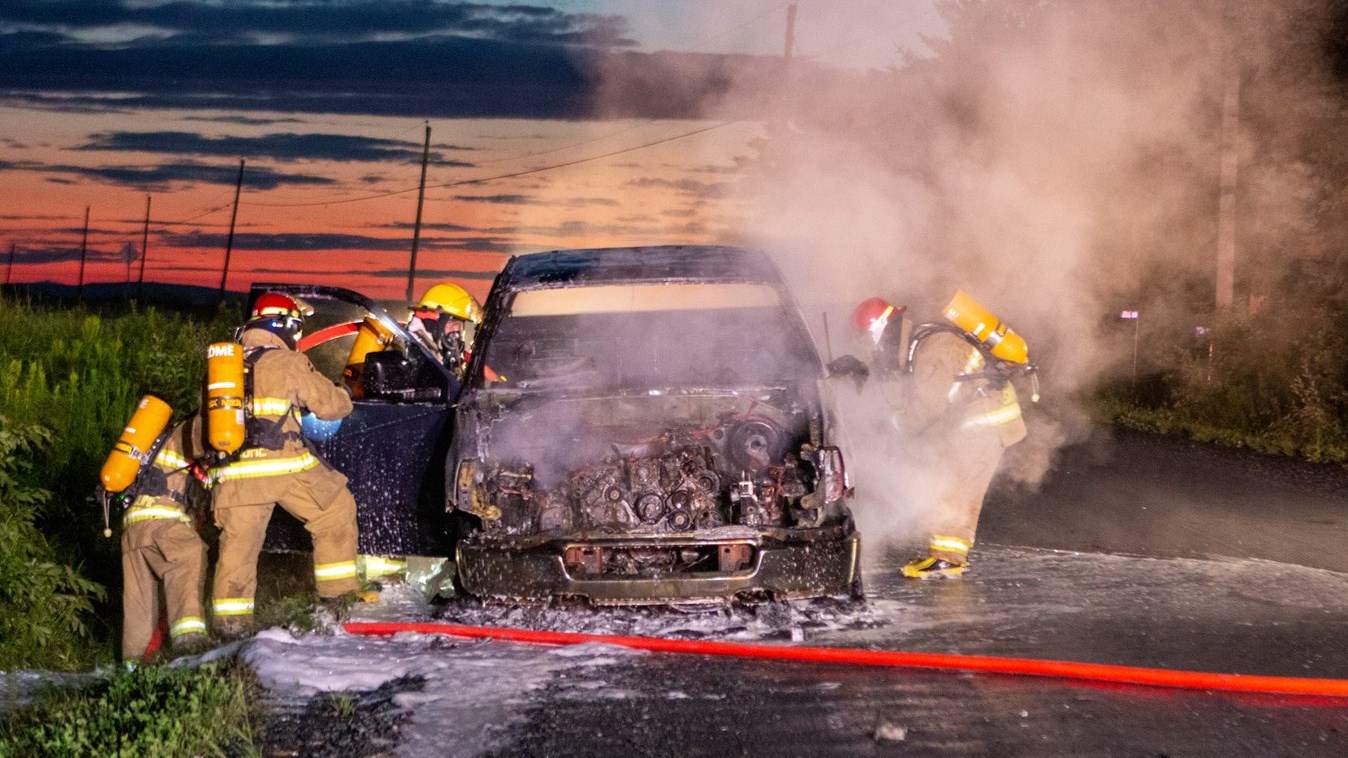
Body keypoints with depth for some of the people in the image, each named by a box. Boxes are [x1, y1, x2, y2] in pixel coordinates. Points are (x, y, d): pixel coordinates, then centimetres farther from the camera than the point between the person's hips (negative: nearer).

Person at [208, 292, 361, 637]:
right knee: (336, 510, 15)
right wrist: (342, 395, 31)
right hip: (284, 465, -4)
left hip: (233, 473, 4)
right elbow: (334, 405, 9)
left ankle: (229, 620, 6)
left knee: (237, 547, 9)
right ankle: (339, 594, 17)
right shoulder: (287, 362, 4)